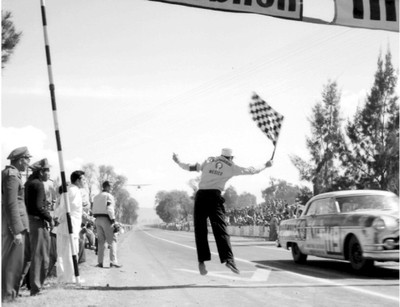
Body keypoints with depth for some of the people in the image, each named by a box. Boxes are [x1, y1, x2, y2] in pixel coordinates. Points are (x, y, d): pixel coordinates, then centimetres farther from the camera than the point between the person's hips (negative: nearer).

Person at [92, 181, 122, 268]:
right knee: (112, 241, -3)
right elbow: (110, 209, -17)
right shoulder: (109, 196, -8)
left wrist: (97, 218, 15)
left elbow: (93, 210, 12)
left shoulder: (96, 197, 16)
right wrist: (113, 220, -14)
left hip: (97, 219, 7)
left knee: (101, 241, 11)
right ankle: (113, 261, -11)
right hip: (106, 219, -7)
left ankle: (100, 262, 8)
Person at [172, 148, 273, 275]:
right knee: (220, 229, -6)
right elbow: (251, 170, 20)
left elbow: (191, 167, 15)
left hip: (201, 195, 2)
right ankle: (228, 259, -20)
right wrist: (265, 166, 35)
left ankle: (202, 260, -1)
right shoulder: (231, 167, 13)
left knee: (200, 230, 6)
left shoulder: (208, 161, 16)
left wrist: (178, 162, 31)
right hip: (215, 196, -2)